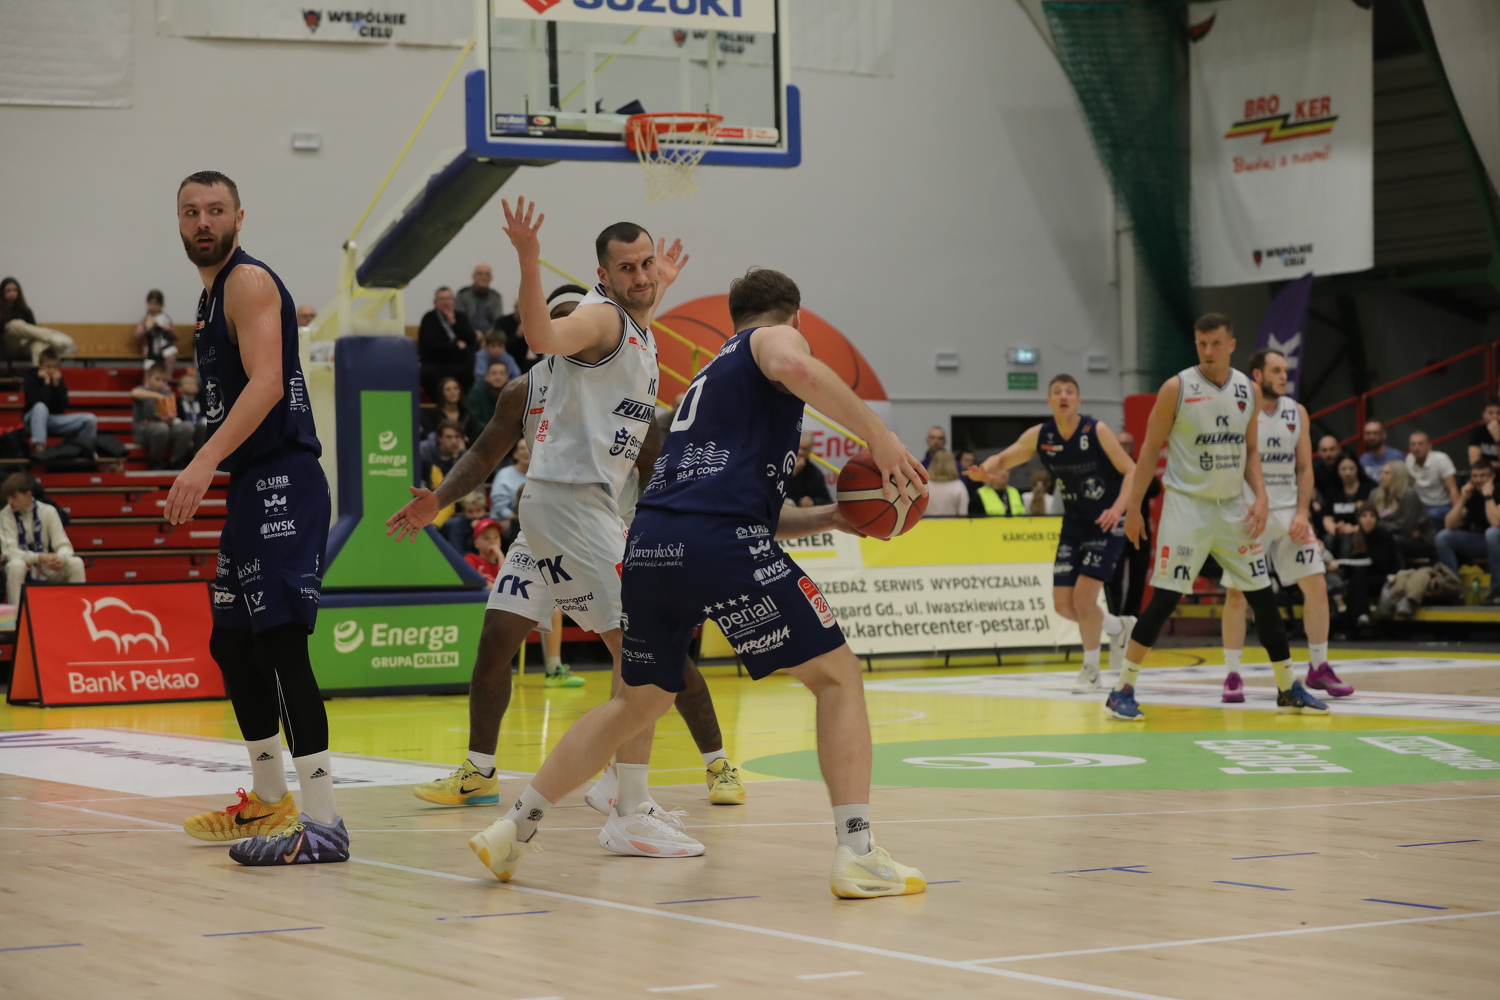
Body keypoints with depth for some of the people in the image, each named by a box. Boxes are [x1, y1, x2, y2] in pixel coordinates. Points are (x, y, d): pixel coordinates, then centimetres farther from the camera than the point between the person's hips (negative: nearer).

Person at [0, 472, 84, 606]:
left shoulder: (48, 511, -4)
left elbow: (64, 545, -7)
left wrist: (61, 558, -32)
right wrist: (39, 557, -31)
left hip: (48, 571, 2)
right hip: (23, 573, -2)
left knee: (76, 563, -23)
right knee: (16, 565, -35)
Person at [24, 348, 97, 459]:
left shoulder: (59, 379, 2)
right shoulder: (31, 378, -10)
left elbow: (63, 406, -7)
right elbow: (38, 403, -25)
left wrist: (57, 385, -15)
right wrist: (46, 383, -21)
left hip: (55, 419, 4)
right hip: (35, 419, -4)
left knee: (90, 419, -15)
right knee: (40, 407, -42)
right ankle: (39, 447, -48)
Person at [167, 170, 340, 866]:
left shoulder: (249, 282, -9)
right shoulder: (213, 295, 21)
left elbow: (266, 383, -22)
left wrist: (206, 461, -32)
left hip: (282, 482, -11)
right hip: (249, 488, 11)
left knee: (281, 642, -17)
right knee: (231, 645, 16)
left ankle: (322, 824, -19)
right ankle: (268, 802, 28)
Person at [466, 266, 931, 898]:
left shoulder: (709, 376, 34)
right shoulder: (775, 338, 12)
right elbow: (796, 369, -16)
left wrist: (830, 517, 26)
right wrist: (878, 435, -10)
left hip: (650, 541, 8)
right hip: (719, 542, -8)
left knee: (637, 703, 24)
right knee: (837, 676, 2)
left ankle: (514, 828, 25)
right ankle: (858, 855, -6)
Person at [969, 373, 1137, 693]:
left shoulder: (1097, 431, -17)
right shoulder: (1038, 436, -4)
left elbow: (1131, 471, -14)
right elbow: (1004, 459, 3)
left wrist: (1118, 508, -29)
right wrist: (986, 469, -21)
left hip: (1106, 524, -5)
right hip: (1074, 523, 5)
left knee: (1083, 595, -15)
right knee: (1063, 603, 3)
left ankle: (1091, 671, 4)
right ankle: (1118, 628, 30)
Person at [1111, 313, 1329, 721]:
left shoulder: (1247, 390, 4)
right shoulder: (1176, 388, -9)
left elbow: (1251, 451, 12)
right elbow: (1151, 450, -4)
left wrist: (1261, 497, -3)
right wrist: (1133, 507, -6)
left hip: (1233, 506, 5)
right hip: (1187, 504, -5)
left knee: (1263, 596, 6)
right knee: (1164, 599, -10)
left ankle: (1289, 689, 18)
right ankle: (1122, 690, -2)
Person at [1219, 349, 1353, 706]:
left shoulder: (1297, 413, 6)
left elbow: (1305, 468, 8)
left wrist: (1302, 512, -4)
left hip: (1289, 512, 4)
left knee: (1316, 585, 0)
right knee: (1237, 592, -7)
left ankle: (1319, 667, 13)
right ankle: (1232, 675, 3)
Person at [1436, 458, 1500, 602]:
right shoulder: (1471, 494, 2)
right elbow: (1449, 526, -7)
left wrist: (1488, 496, -27)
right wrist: (1462, 499, -15)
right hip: (1477, 541, 5)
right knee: (1443, 536, -15)